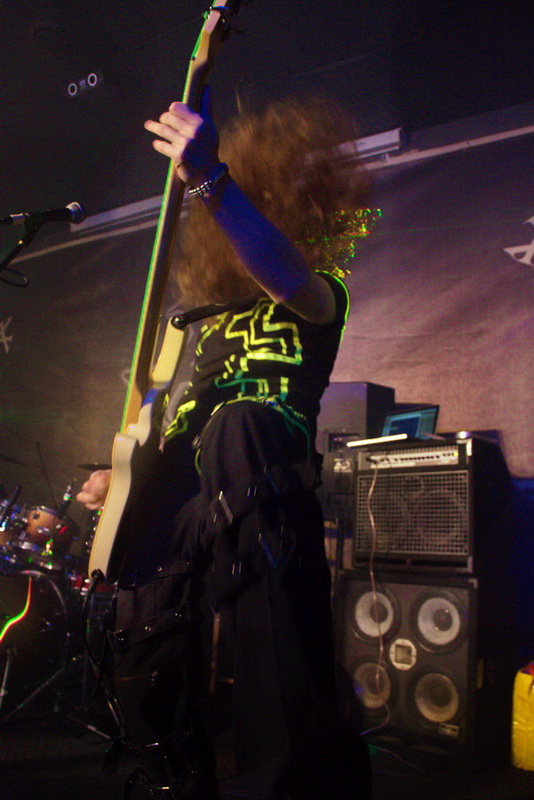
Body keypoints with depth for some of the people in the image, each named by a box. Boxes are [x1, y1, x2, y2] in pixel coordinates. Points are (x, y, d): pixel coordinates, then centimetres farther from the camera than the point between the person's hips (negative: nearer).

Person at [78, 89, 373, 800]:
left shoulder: (320, 295, 8)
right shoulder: (216, 314, 29)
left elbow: (292, 280, -19)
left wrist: (209, 179, -31)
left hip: (261, 502, -7)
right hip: (173, 510, 8)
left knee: (288, 742, -13)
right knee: (148, 688, 16)